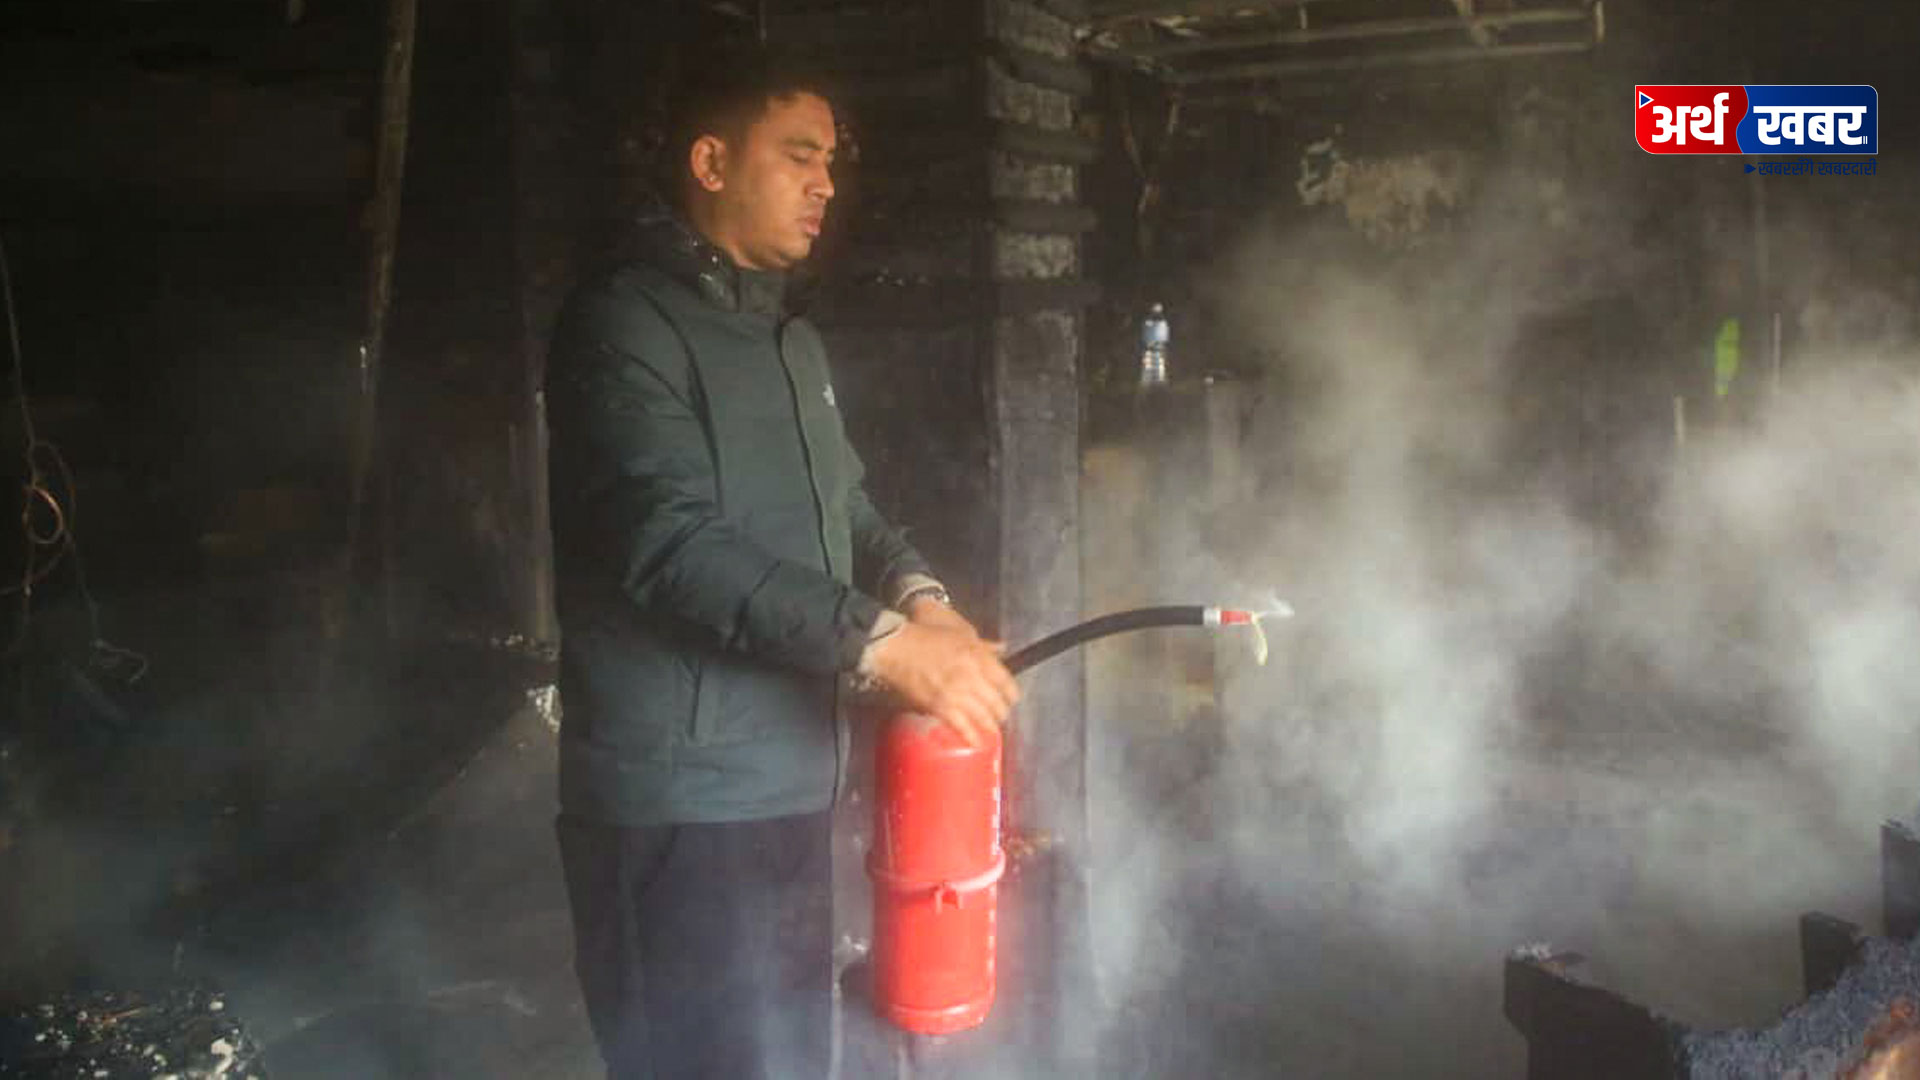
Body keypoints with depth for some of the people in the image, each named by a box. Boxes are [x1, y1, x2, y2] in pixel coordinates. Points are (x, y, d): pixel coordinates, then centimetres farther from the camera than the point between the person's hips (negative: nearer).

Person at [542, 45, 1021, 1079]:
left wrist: (920, 595, -3)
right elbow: (673, 543, -24)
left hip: (786, 783, 9)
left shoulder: (793, 339, 17)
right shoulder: (625, 322, -13)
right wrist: (881, 641, -28)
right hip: (680, 800, -9)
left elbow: (845, 506, 19)